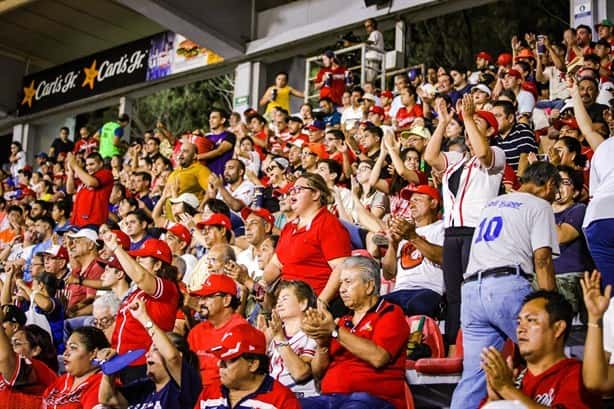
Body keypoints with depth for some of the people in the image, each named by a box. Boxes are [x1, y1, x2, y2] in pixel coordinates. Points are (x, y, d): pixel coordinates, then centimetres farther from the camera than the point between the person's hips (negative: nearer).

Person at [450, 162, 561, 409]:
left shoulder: (491, 204, 27)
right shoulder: (540, 206, 6)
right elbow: (542, 260, -5)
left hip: (471, 289, 7)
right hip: (508, 285, -7)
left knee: (474, 374, 4)